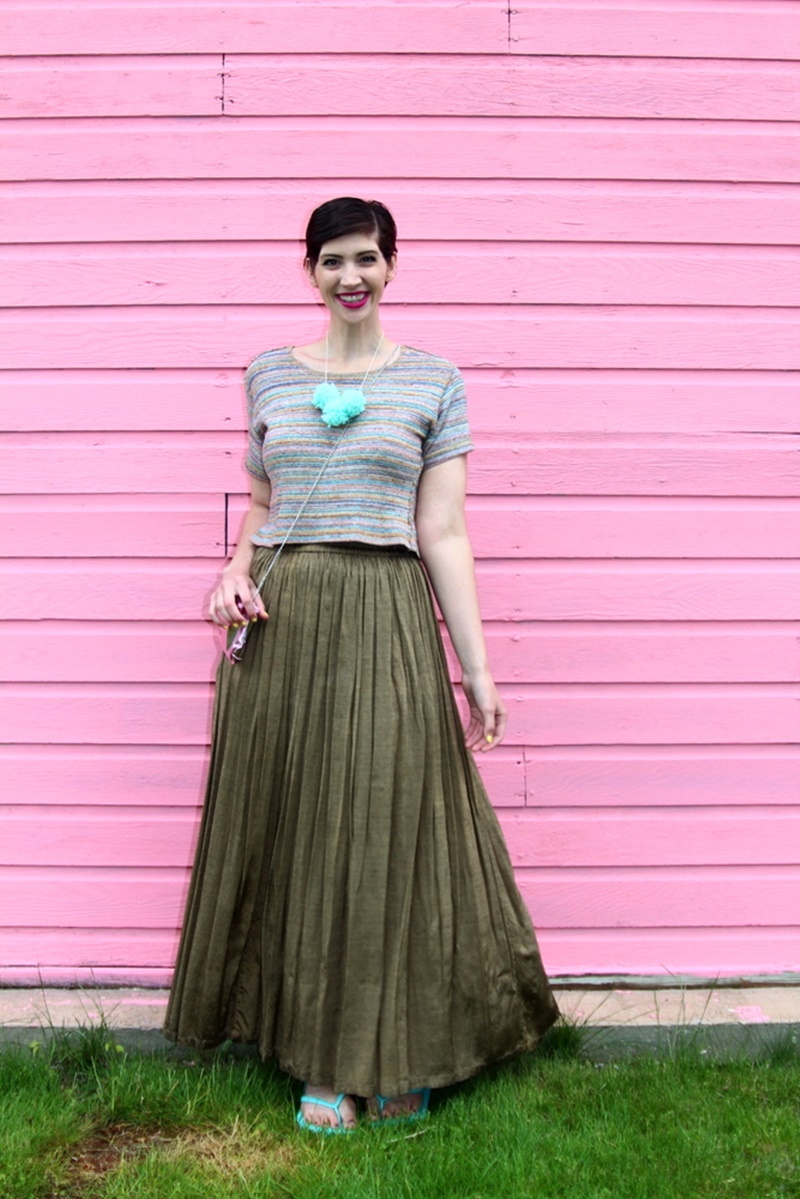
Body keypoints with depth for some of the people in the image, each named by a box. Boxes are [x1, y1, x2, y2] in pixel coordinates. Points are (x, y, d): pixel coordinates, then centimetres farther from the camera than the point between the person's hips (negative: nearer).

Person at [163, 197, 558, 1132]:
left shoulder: (434, 382, 4)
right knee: (292, 828, 5)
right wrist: (235, 571, -3)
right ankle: (321, 1060, 22)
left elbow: (443, 535, 1)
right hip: (280, 623, 2)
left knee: (390, 825, 2)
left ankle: (394, 1057, 23)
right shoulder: (269, 374, 11)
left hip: (387, 622, -2)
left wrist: (477, 669, -3)